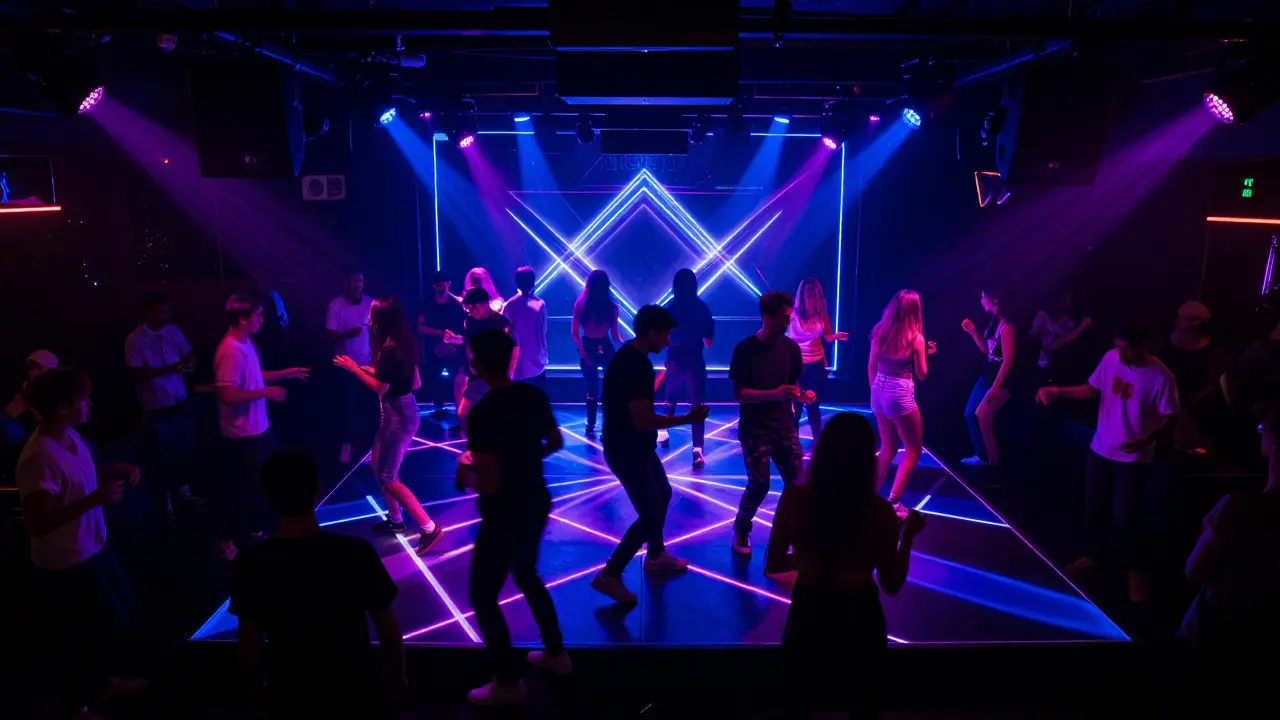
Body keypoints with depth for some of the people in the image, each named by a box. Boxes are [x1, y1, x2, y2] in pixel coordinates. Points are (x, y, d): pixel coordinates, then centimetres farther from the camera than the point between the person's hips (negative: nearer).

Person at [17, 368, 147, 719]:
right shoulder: (39, 457, -29)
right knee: (108, 622, 6)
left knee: (122, 605, 24)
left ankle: (100, 679, 46)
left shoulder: (70, 435, -1)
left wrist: (111, 473, -1)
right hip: (66, 562, -9)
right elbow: (37, 523, -28)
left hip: (93, 547, 9)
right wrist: (96, 499, -29)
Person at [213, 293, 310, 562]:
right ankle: (226, 541, 21)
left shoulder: (247, 343, 6)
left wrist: (285, 373, 10)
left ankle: (256, 528, 38)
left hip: (259, 426, 10)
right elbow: (227, 395, -28)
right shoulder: (230, 351, -25)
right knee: (244, 487, 3)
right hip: (243, 432, -10)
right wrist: (266, 393, -24)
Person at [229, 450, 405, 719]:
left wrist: (257, 685, 10)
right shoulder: (356, 551, -22)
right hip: (358, 689, -1)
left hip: (293, 696, 1)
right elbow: (387, 626, -12)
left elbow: (249, 643, -10)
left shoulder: (251, 564, -19)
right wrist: (398, 673, 6)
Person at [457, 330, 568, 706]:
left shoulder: (481, 413, -26)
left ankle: (508, 684, 21)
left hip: (505, 516, -8)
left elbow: (488, 484, -25)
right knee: (526, 575, 29)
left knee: (483, 598, 11)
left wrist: (465, 474, -5)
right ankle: (556, 654, 40)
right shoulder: (534, 395, -4)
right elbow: (555, 443, 11)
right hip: (537, 504, 8)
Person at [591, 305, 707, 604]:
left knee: (662, 494, 24)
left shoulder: (631, 356, 4)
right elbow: (643, 420, -29)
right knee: (650, 514, -4)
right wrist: (687, 419, -22)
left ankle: (656, 556, 41)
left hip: (636, 447, 10)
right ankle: (609, 575, 5)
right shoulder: (634, 365, -27)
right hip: (627, 451, -10)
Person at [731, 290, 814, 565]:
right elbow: (739, 393, -15)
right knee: (759, 484, -5)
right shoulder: (745, 349, -13)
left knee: (796, 481, -1)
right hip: (754, 428, -4)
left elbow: (792, 385, 11)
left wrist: (802, 396, -12)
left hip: (784, 425, 5)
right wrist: (774, 394, -28)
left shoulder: (791, 347, 2)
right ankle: (741, 530, 21)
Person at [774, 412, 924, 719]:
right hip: (858, 621, -1)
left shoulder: (794, 498, -18)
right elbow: (892, 584, -9)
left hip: (808, 618, 1)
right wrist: (908, 534, 3)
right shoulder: (879, 512, -20)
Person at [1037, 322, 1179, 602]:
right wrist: (1059, 391, -11)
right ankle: (1092, 555, 41)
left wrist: (1147, 438, -30)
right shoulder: (1111, 358, -8)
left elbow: (1167, 417, -13)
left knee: (1124, 518, 0)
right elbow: (1091, 390, 4)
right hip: (1100, 449, 5)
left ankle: (1136, 569, 26)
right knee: (1094, 507, 18)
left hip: (1133, 457, -5)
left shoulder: (1162, 377, -21)